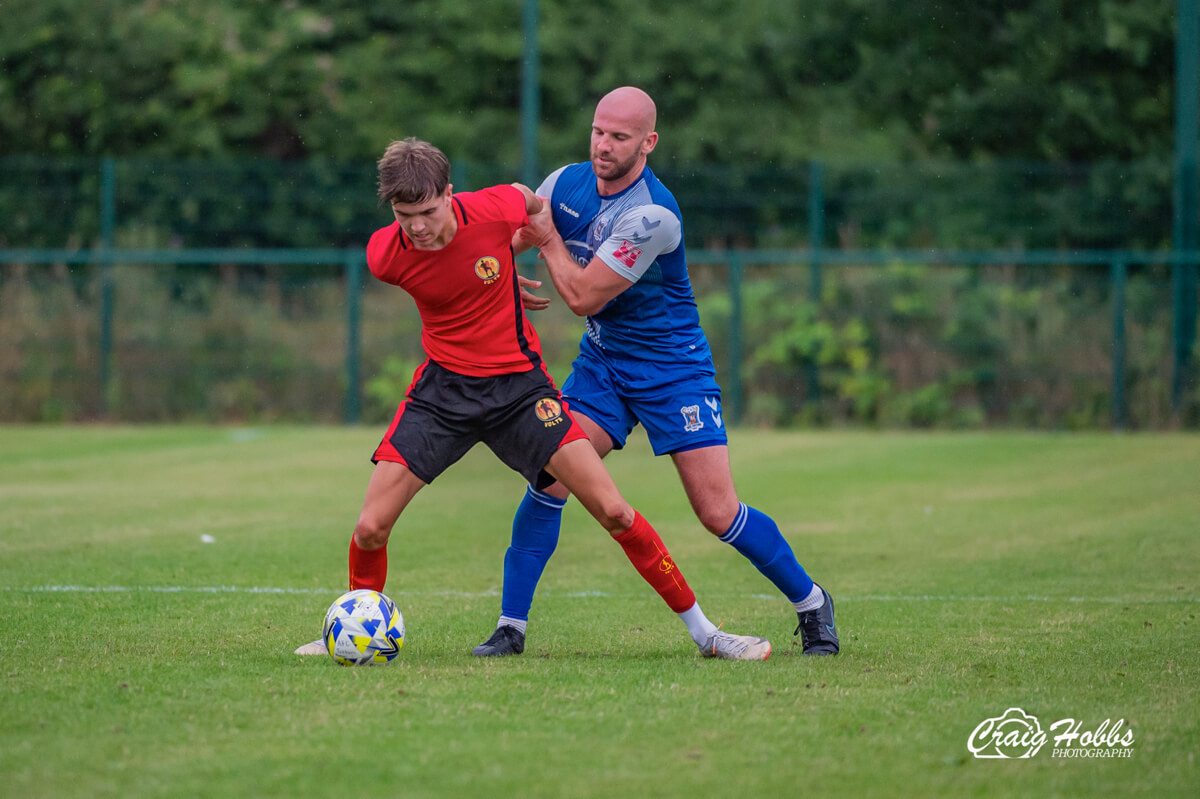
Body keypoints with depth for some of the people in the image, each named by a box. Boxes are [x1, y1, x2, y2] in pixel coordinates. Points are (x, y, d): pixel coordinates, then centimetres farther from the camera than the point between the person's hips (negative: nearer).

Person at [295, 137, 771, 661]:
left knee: (613, 511, -9)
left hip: (518, 382, -1)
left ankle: (702, 631, 2)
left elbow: (525, 200, 7)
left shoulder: (495, 211, -20)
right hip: (443, 387, 1)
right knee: (370, 528, -9)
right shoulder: (384, 255, -15)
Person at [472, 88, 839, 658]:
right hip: (601, 361, 5)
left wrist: (547, 239, -12)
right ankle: (510, 627, -3)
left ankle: (811, 604, 13)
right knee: (548, 479, -12)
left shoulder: (652, 215, -26)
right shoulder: (566, 183, -5)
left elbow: (583, 296, -23)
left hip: (673, 368, -5)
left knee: (718, 513, -8)